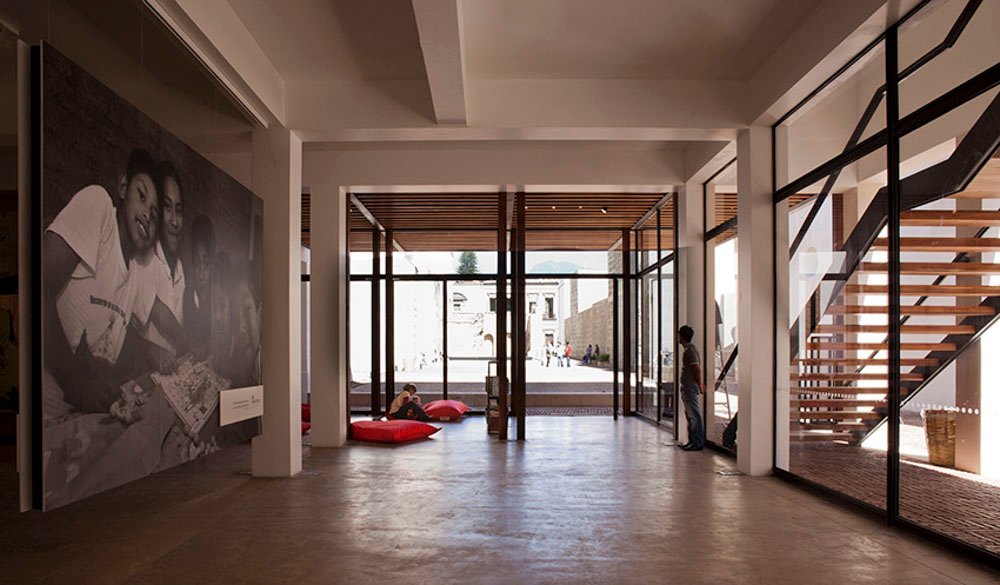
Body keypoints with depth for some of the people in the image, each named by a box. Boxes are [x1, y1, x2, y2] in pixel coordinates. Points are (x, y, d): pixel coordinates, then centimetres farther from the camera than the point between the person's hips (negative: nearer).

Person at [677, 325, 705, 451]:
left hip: (691, 387, -11)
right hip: (687, 387, 11)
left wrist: (699, 385, -11)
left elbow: (697, 369, -18)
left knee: (694, 416, -6)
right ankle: (692, 441, 20)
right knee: (690, 416, 14)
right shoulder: (687, 349, 16)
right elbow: (695, 370, 21)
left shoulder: (690, 350, -16)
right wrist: (699, 384, 22)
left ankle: (698, 443, -2)